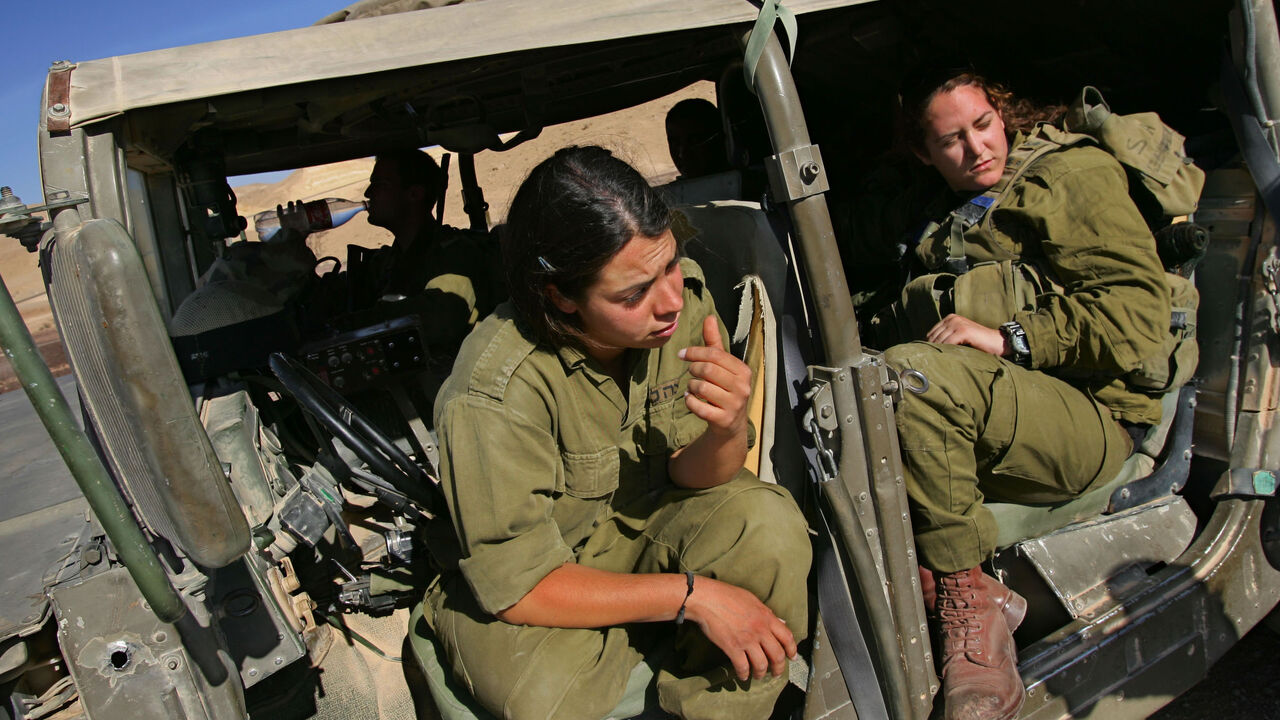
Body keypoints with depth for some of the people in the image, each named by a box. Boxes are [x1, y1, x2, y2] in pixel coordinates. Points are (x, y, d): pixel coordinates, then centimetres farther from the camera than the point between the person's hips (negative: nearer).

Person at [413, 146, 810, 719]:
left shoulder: (684, 296, -17)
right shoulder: (493, 395, -31)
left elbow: (690, 477, -10)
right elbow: (518, 585, -24)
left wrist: (728, 429, -35)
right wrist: (693, 595, -27)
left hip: (644, 525, 4)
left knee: (770, 524, -24)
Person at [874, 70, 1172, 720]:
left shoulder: (1072, 174, 8)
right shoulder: (943, 222, 28)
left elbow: (1140, 306, -4)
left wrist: (1008, 338, -14)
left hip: (1093, 420, -6)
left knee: (911, 374, -32)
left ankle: (965, 593, -20)